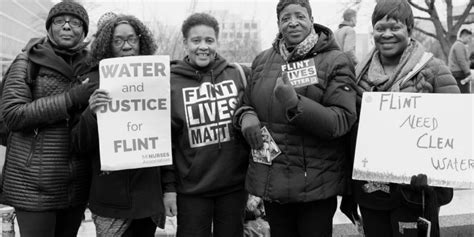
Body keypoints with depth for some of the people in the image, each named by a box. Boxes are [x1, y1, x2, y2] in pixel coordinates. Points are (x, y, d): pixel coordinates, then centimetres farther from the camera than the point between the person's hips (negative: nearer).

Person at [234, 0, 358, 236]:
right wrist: (246, 116, -7)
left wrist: (295, 104, -27)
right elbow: (246, 103, 17)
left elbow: (342, 121, -15)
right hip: (270, 180, 4)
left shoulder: (335, 61, -7)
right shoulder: (262, 60, 7)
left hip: (316, 183, -4)